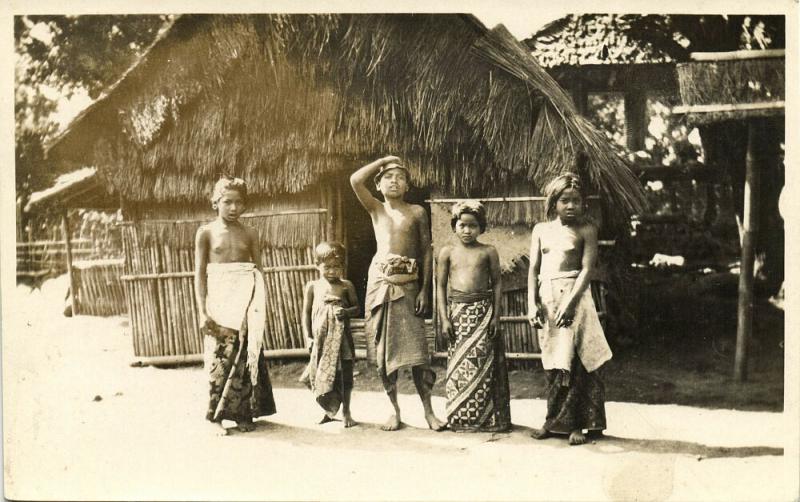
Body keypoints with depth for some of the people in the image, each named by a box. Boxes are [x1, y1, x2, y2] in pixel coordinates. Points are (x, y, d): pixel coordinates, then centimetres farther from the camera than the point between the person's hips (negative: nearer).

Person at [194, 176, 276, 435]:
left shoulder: (250, 233, 8)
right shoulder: (206, 232, 2)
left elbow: (258, 271, 11)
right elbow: (200, 273, 0)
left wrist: (261, 305, 5)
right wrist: (202, 310, -7)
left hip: (246, 301, 2)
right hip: (219, 300, -2)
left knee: (247, 355, 2)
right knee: (219, 356, -3)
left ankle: (243, 413, 12)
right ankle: (217, 416, 6)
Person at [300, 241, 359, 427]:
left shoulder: (346, 286, 0)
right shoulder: (312, 287, 2)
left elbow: (357, 308, 6)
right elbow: (306, 313, 5)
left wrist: (347, 311, -16)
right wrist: (308, 337, -2)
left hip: (341, 338, -1)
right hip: (321, 340, 1)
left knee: (344, 374, 3)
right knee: (321, 375, 6)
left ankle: (346, 411, 19)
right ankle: (329, 410, 25)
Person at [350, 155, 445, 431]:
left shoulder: (417, 212, 6)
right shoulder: (376, 209, 10)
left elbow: (427, 251, 4)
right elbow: (355, 180, -6)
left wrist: (425, 289, -4)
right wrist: (383, 161, 4)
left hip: (407, 284, -2)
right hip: (380, 283, 2)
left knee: (416, 349, -5)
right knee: (383, 351, 5)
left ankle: (428, 411, 4)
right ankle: (395, 410, 16)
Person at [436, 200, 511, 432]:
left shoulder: (488, 251, 5)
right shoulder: (447, 252, 6)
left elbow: (496, 283, 6)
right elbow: (441, 286, 6)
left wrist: (496, 315, -1)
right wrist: (444, 319, -1)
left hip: (483, 310, -1)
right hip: (457, 310, 1)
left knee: (483, 363, -4)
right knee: (459, 365, 2)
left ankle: (486, 417, 5)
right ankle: (459, 418, 10)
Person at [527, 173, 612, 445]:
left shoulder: (586, 230, 0)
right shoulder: (541, 230, 11)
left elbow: (587, 268, -7)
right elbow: (533, 268, 8)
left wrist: (570, 302, -18)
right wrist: (532, 303, -5)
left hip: (573, 295, -4)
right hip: (546, 298, 4)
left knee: (571, 360, -7)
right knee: (552, 362, 7)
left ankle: (573, 423, 2)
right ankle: (556, 421, 16)